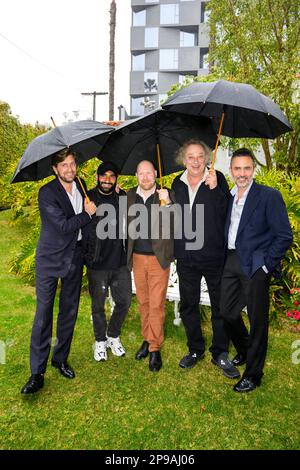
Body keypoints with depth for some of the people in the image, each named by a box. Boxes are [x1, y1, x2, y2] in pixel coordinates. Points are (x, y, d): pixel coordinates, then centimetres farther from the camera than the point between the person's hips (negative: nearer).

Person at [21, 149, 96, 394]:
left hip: (75, 257, 6)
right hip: (50, 258, -5)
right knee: (44, 313, -2)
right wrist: (87, 213, -9)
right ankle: (37, 372, 10)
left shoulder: (80, 186, 6)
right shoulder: (47, 193, -14)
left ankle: (61, 358, 29)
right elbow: (64, 226, -20)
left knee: (69, 311, 12)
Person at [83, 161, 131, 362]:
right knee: (98, 306, 11)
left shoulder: (123, 197, 3)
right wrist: (84, 255, -8)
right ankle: (100, 341, 34)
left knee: (124, 301, 11)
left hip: (120, 262, 3)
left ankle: (113, 336, 36)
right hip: (97, 263, -2)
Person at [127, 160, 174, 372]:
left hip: (158, 258, -3)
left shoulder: (166, 195, -4)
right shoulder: (130, 195, 6)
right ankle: (147, 339, 30)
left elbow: (174, 226, -12)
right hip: (137, 258, 3)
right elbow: (126, 223, 12)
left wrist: (167, 203, -24)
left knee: (156, 304, 1)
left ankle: (155, 348, 14)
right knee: (143, 302, 14)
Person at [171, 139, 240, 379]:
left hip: (214, 255, -3)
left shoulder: (217, 179, -4)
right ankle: (196, 350, 34)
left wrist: (215, 188, -25)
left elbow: (227, 213, -16)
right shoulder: (178, 183, 7)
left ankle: (220, 354, 28)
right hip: (186, 257, 4)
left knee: (220, 306, 9)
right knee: (188, 305, 14)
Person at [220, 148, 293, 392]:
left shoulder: (269, 196, -8)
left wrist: (266, 265, -12)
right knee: (227, 312, 14)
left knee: (257, 320, 5)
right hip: (231, 262, 6)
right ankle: (244, 351, 43)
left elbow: (285, 236, -10)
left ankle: (253, 374, 24)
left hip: (255, 266, -6)